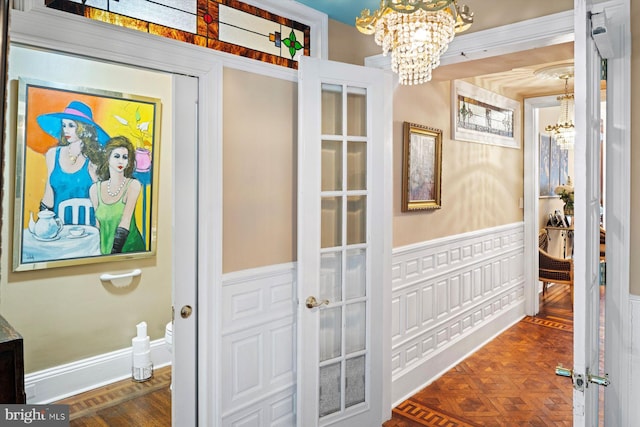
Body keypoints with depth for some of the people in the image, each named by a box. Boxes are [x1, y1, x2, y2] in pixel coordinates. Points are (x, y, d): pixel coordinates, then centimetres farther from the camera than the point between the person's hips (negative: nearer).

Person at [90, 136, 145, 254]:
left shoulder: (133, 185, -6)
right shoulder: (95, 189, 5)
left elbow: (126, 221, -14)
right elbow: (98, 222, 10)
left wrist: (114, 251, -20)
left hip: (129, 247, -3)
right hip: (104, 250, 3)